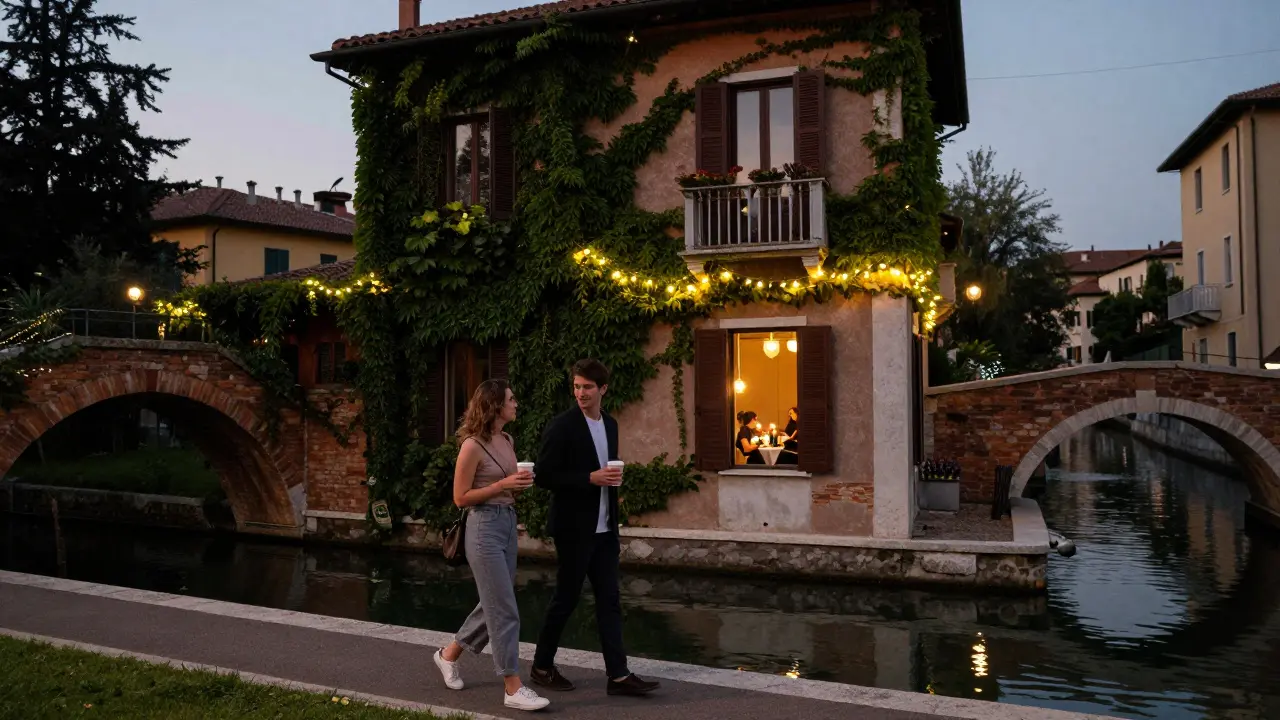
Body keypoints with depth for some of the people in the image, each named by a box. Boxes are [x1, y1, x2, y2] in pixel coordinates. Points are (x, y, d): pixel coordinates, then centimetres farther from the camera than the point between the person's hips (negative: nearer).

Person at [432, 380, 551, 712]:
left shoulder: (508, 441, 10)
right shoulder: (473, 446, -13)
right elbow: (461, 497, -12)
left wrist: (522, 483, -2)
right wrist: (502, 485, -18)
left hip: (508, 523, 9)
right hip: (484, 527, -9)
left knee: (494, 605, 16)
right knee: (504, 610, -6)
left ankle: (449, 654, 35)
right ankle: (513, 688, 2)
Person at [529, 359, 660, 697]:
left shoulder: (611, 425, 10)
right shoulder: (561, 427, -12)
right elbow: (543, 476, -16)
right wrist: (590, 479, -21)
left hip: (604, 529, 6)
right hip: (574, 529, -6)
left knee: (609, 601, 5)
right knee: (565, 600, 4)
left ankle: (618, 674, 7)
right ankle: (542, 667, 21)